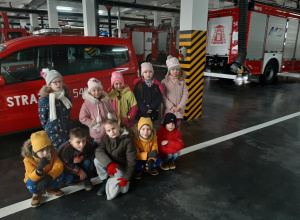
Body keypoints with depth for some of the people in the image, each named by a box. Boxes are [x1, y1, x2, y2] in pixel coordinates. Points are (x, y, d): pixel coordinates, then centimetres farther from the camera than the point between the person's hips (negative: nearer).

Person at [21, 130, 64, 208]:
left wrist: (48, 177, -47)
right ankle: (36, 193, 3)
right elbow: (33, 177, -35)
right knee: (31, 184, -36)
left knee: (60, 173, -26)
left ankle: (50, 188, 8)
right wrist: (39, 168, -57)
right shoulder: (28, 159, -27)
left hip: (48, 178, 2)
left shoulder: (53, 153, -21)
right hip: (35, 179, -2)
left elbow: (59, 166, -33)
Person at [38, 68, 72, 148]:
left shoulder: (66, 95, -3)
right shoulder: (44, 99, -17)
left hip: (67, 129, 5)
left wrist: (68, 123, 11)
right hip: (53, 132, -4)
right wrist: (47, 129, 0)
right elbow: (42, 118, -7)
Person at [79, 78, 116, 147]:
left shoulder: (105, 101, 1)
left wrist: (112, 118, -5)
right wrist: (94, 124, -14)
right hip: (97, 134, -4)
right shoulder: (87, 104, -12)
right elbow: (82, 118, -10)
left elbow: (112, 111, 14)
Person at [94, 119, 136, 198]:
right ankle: (105, 181, -2)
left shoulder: (127, 140, -20)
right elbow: (99, 151, -22)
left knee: (123, 189, -17)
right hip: (109, 165, 3)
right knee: (97, 160, -25)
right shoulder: (105, 138, -7)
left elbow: (131, 160, -19)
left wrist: (126, 178, -21)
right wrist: (109, 163, -40)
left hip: (121, 167, -3)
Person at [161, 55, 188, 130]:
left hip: (179, 110, 3)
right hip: (168, 110, -2)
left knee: (177, 128, 14)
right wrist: (171, 106, -15)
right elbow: (163, 96, -10)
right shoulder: (164, 82, -6)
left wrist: (180, 106, -12)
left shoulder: (182, 81, 2)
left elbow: (185, 94, -1)